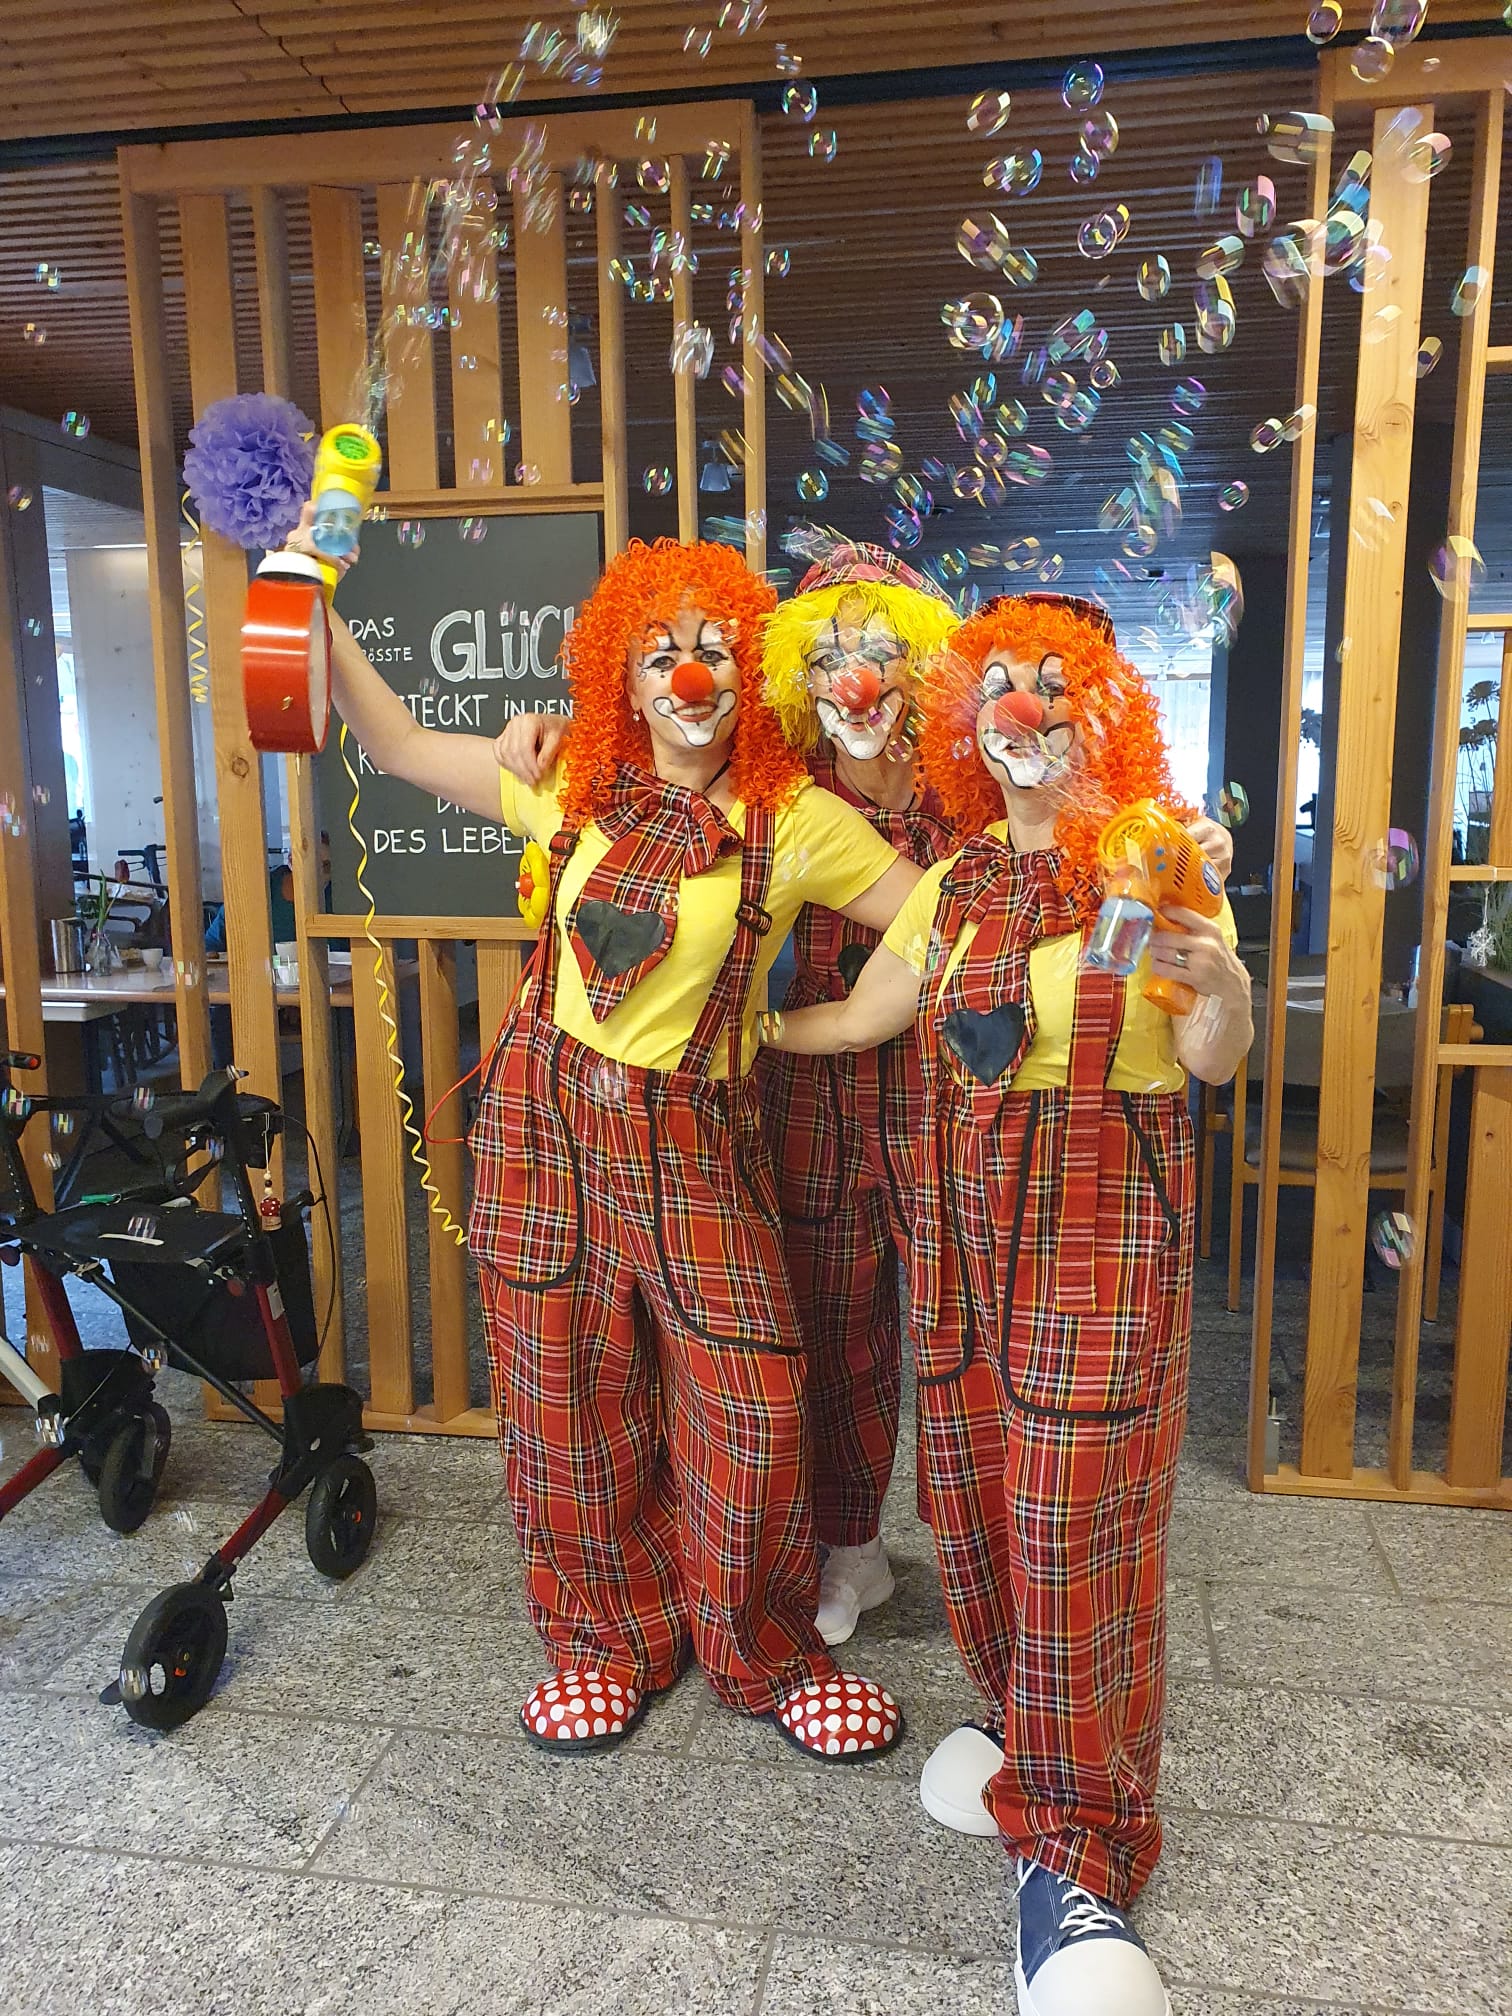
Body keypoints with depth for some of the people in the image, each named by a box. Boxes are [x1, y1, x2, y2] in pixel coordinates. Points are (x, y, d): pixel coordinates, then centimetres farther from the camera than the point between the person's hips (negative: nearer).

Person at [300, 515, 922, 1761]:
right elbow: (400, 745, 10)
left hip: (692, 1139, -2)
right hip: (546, 1116, 3)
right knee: (570, 1399, 13)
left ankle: (767, 1657, 29)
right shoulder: (573, 781, 3)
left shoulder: (797, 820, -6)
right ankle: (609, 1639, 38)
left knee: (751, 1408, -1)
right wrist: (316, 617, 5)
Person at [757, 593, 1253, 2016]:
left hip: (1104, 1230, -4)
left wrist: (1222, 984, -27)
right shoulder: (950, 887, 12)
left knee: (1078, 1522, -4)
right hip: (962, 1224, 5)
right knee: (975, 1494, 7)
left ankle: (1075, 1856, 11)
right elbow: (854, 1022, 16)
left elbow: (1210, 1063, -6)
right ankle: (1035, 1733, 30)